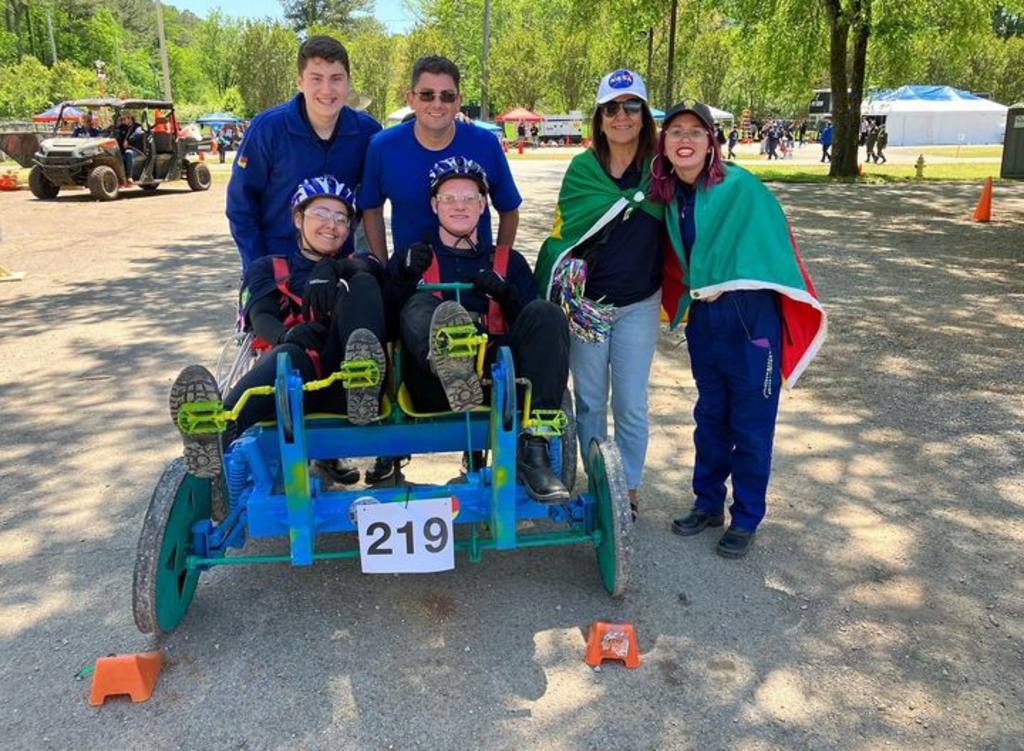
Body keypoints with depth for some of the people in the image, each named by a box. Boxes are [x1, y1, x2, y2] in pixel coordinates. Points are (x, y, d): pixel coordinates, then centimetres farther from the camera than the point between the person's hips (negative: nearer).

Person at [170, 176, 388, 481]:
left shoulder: (352, 264, 30)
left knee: (362, 283, -17)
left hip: (342, 385, 1)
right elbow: (261, 317, 4)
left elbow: (373, 267, 3)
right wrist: (287, 336, -22)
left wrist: (334, 270, -21)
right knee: (290, 354, -37)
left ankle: (363, 389, -41)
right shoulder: (268, 268, 26)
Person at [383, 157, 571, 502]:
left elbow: (534, 327, 14)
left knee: (547, 312, -23)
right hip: (436, 386, -1)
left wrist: (504, 293, -3)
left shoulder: (508, 262, 27)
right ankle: (450, 366, -62)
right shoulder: (411, 259, 25)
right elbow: (388, 324, 10)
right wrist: (403, 274, -6)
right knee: (419, 306, -26)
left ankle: (532, 449, -32)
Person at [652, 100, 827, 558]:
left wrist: (719, 287, -8)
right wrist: (686, 299, 8)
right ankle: (708, 503, 31)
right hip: (703, 315, 6)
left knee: (751, 423, 4)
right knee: (710, 416, 16)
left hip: (750, 316, -6)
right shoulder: (672, 198, 5)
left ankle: (745, 519, 19)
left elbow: (768, 243, -13)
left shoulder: (740, 187, -13)